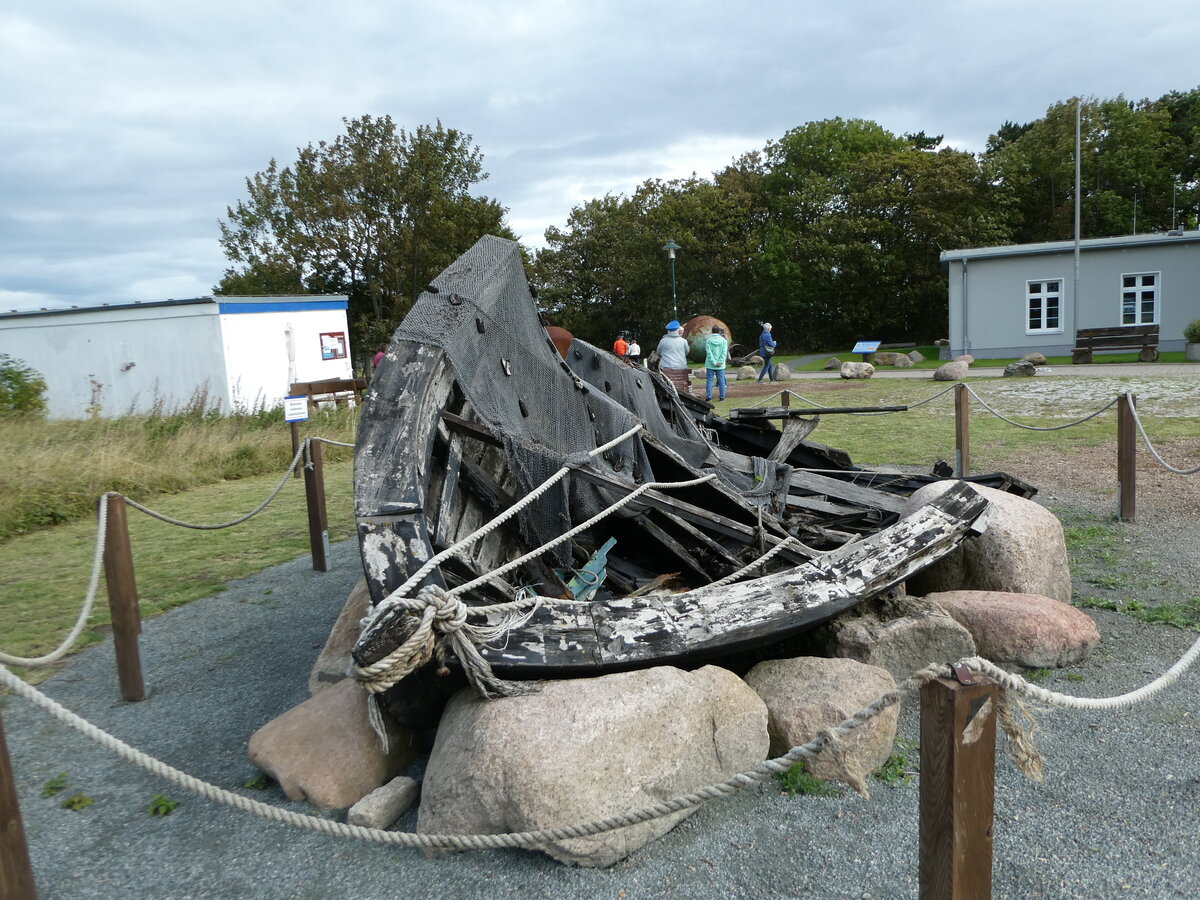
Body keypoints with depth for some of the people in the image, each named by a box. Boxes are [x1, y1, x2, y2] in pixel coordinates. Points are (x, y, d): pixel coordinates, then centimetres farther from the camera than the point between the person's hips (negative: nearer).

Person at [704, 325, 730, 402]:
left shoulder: (708, 341, -5)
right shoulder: (723, 340, 0)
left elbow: (709, 353, -11)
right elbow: (724, 352, -7)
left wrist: (714, 362, -11)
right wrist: (720, 362, -9)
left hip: (710, 365, -1)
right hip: (720, 365, 1)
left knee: (709, 380, 4)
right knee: (721, 380, 8)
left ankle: (708, 397, -1)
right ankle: (722, 397, 10)